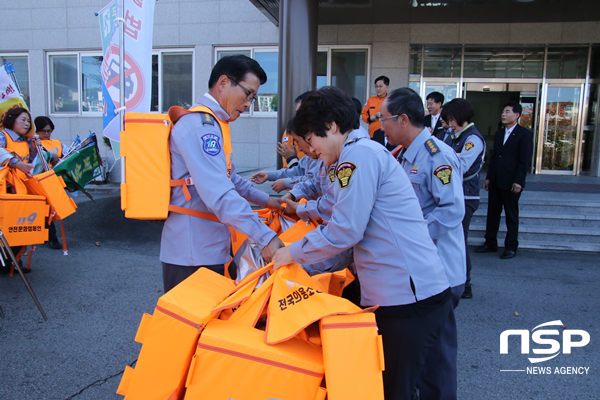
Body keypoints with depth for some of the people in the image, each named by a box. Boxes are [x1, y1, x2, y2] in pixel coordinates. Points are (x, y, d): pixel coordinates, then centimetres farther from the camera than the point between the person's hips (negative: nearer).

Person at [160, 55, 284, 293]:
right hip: (194, 255, -10)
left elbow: (228, 178, 28)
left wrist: (265, 200, 28)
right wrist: (265, 237, -29)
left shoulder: (213, 123, 17)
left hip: (209, 250, 10)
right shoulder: (201, 126, -19)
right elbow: (219, 195, -28)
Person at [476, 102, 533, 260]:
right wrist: (488, 178, 13)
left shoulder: (524, 134, -6)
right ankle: (490, 243, 20)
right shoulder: (499, 134, 15)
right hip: (495, 182, 6)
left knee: (511, 215, 4)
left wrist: (518, 181, -17)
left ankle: (511, 247, 14)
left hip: (511, 183, -6)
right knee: (492, 212, 10)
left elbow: (525, 160, -11)